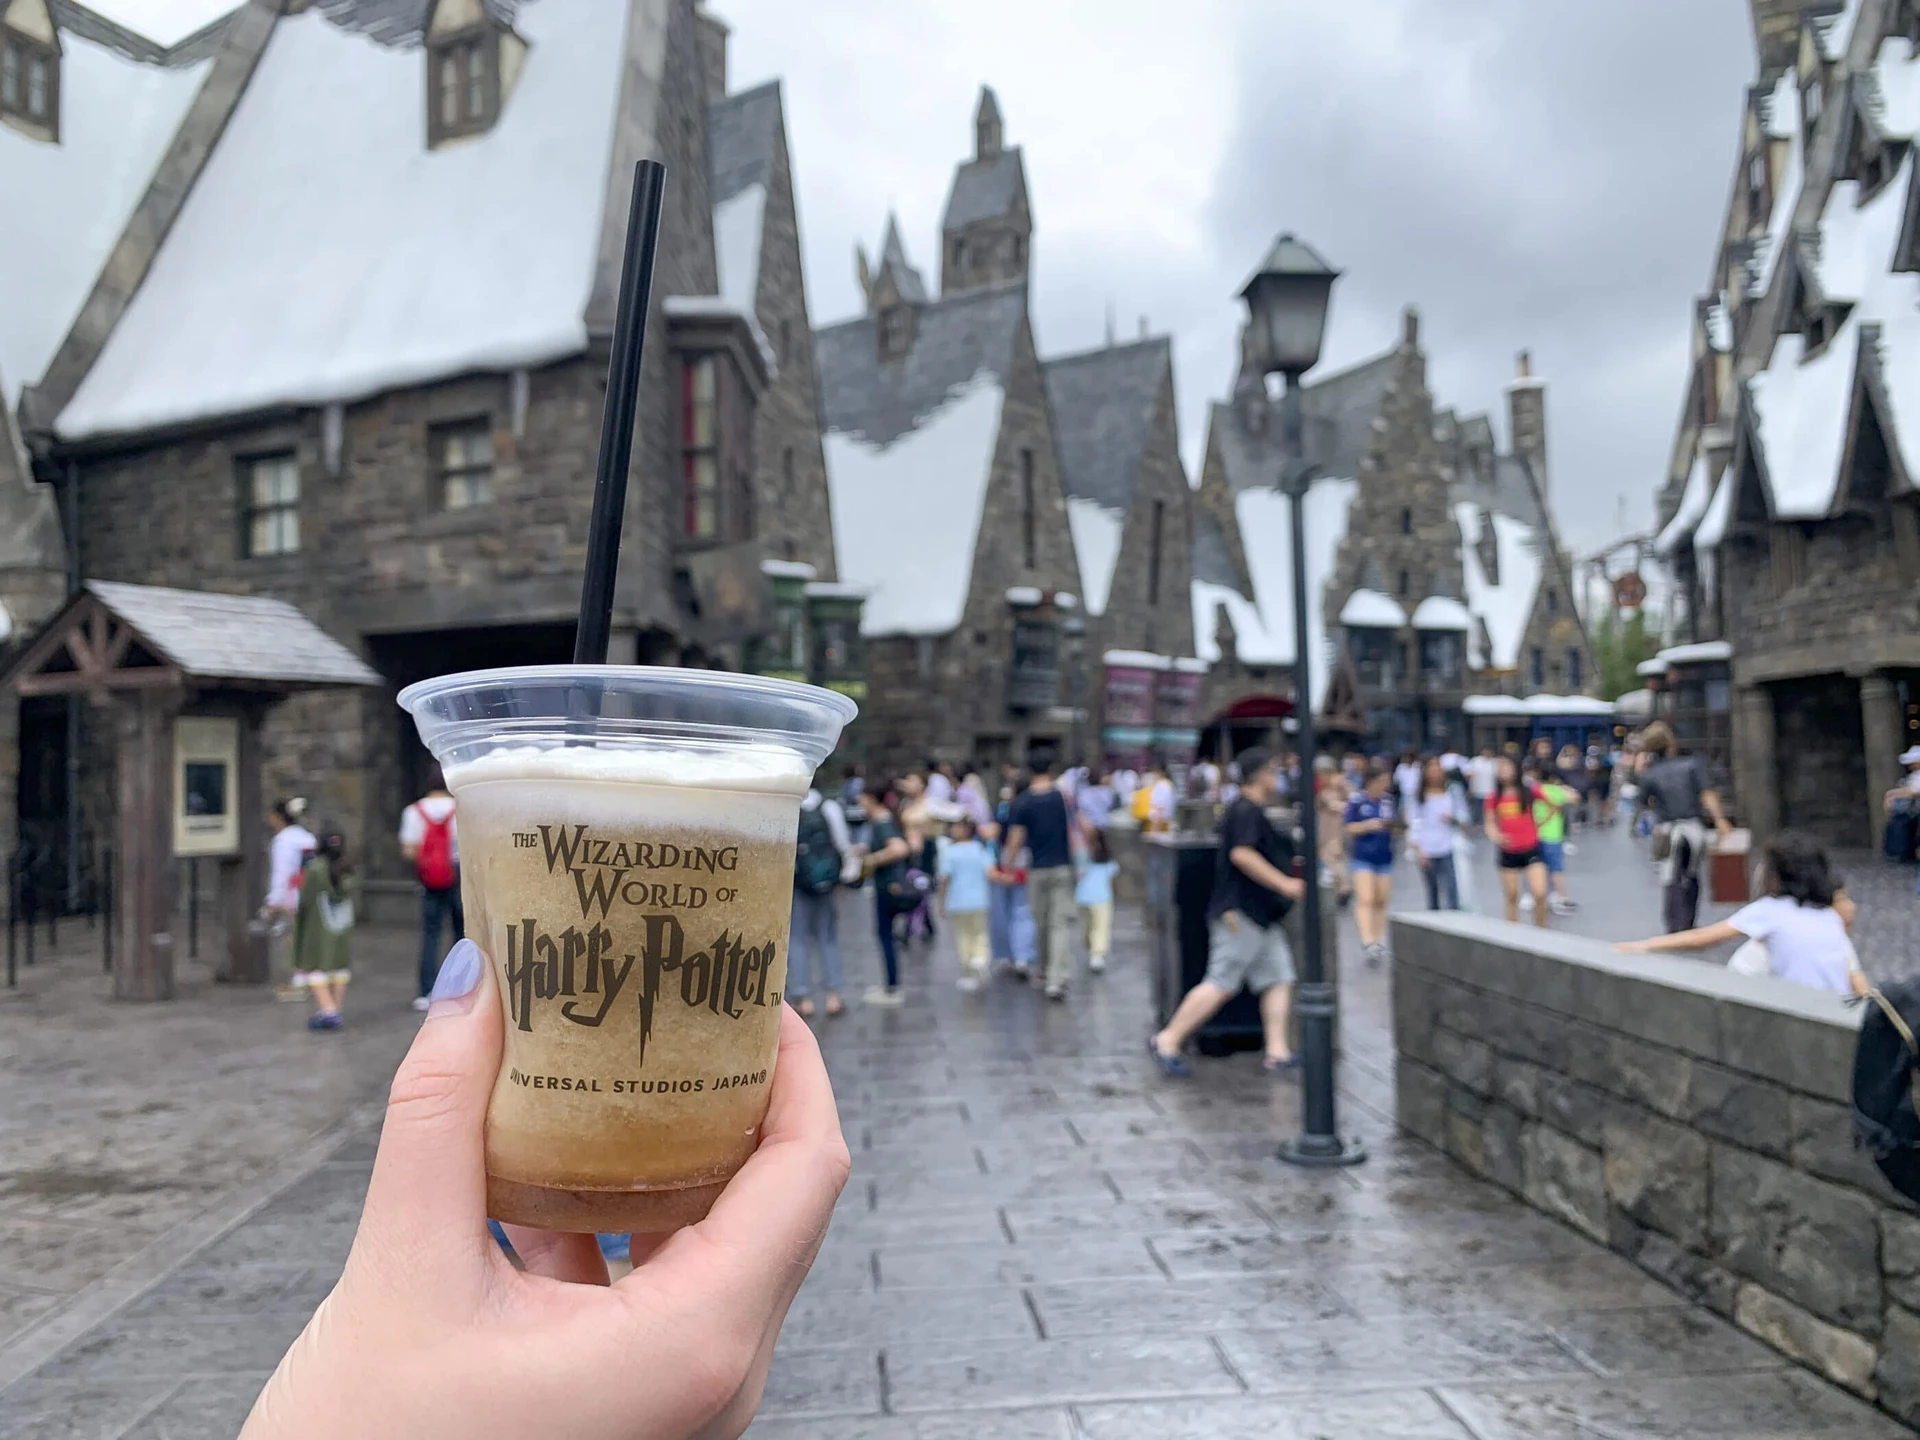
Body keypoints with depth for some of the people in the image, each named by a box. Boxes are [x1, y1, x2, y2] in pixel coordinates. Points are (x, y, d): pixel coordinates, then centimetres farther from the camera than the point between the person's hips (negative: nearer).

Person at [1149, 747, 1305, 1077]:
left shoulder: (1249, 811, 18)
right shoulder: (1246, 811, -14)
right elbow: (1242, 854, -26)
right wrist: (1285, 884, -23)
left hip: (1260, 917, 11)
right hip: (1241, 915, -11)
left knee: (1279, 979, 7)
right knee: (1221, 984, -8)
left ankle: (1277, 1052, 9)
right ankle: (1168, 1041, -1)